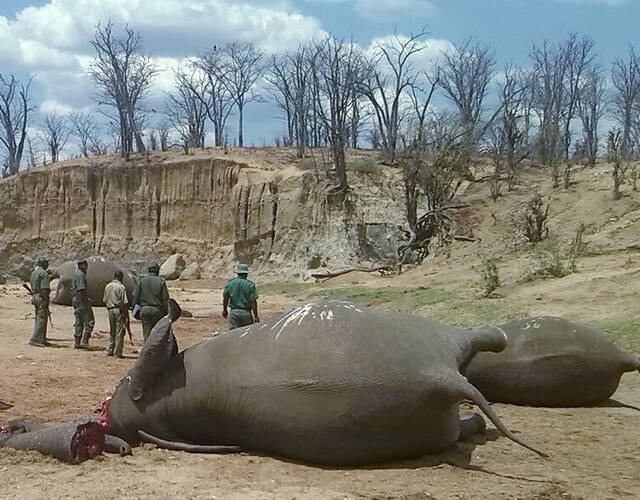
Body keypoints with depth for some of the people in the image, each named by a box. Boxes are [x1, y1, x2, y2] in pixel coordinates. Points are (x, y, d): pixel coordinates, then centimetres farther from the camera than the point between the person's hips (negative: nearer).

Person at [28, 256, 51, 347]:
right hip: (41, 298, -10)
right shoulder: (44, 273, -14)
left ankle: (42, 339, 20)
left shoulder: (33, 272, 14)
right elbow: (44, 289, -20)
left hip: (34, 297, 10)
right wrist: (46, 300, -20)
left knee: (39, 319, 14)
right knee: (41, 319, -8)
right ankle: (34, 340, -12)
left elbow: (32, 286, 18)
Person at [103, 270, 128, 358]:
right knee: (119, 331, -1)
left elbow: (104, 301, 13)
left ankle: (110, 350, 17)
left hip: (110, 310, 6)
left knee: (112, 331, 16)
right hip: (119, 310, -6)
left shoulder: (107, 286, 8)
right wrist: (126, 314, -9)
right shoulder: (121, 287, -11)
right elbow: (124, 303, -14)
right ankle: (118, 352, -1)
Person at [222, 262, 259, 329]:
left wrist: (224, 310, 20)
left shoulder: (229, 283, 1)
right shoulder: (250, 285, -7)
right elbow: (253, 301, -10)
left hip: (233, 312, 2)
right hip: (246, 313, -1)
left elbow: (225, 298, 4)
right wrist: (255, 316, -6)